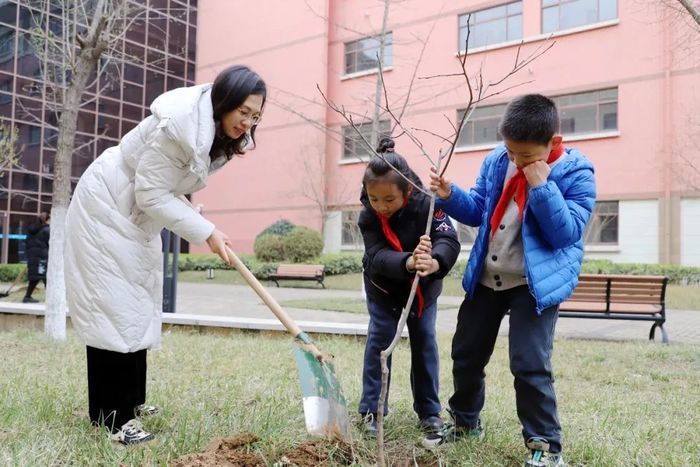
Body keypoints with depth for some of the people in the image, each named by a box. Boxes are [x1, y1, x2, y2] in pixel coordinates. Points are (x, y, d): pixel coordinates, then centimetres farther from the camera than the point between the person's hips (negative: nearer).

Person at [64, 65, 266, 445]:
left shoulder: (219, 131, -3)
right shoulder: (178, 125, -30)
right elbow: (152, 193, -27)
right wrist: (206, 233, -26)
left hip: (139, 214, 9)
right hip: (105, 207, -9)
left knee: (139, 306, 12)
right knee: (114, 307, -10)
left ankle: (130, 400, 23)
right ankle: (114, 415, -3)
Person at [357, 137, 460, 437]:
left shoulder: (426, 204, -29)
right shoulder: (368, 216, -25)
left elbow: (448, 239, -40)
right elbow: (377, 256, -35)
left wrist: (435, 262, -64)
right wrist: (408, 262, -56)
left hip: (423, 288, 0)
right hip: (383, 289, 0)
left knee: (425, 343, 6)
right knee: (379, 342, -2)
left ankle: (429, 410, 19)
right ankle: (372, 410, 9)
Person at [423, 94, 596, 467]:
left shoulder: (575, 174, -13)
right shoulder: (496, 161, 1)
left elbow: (567, 233, -20)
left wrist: (541, 187, -28)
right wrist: (451, 197, -10)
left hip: (536, 283, -5)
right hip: (486, 278, 6)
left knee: (529, 365, -11)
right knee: (466, 353, 13)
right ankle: (465, 421, 36)